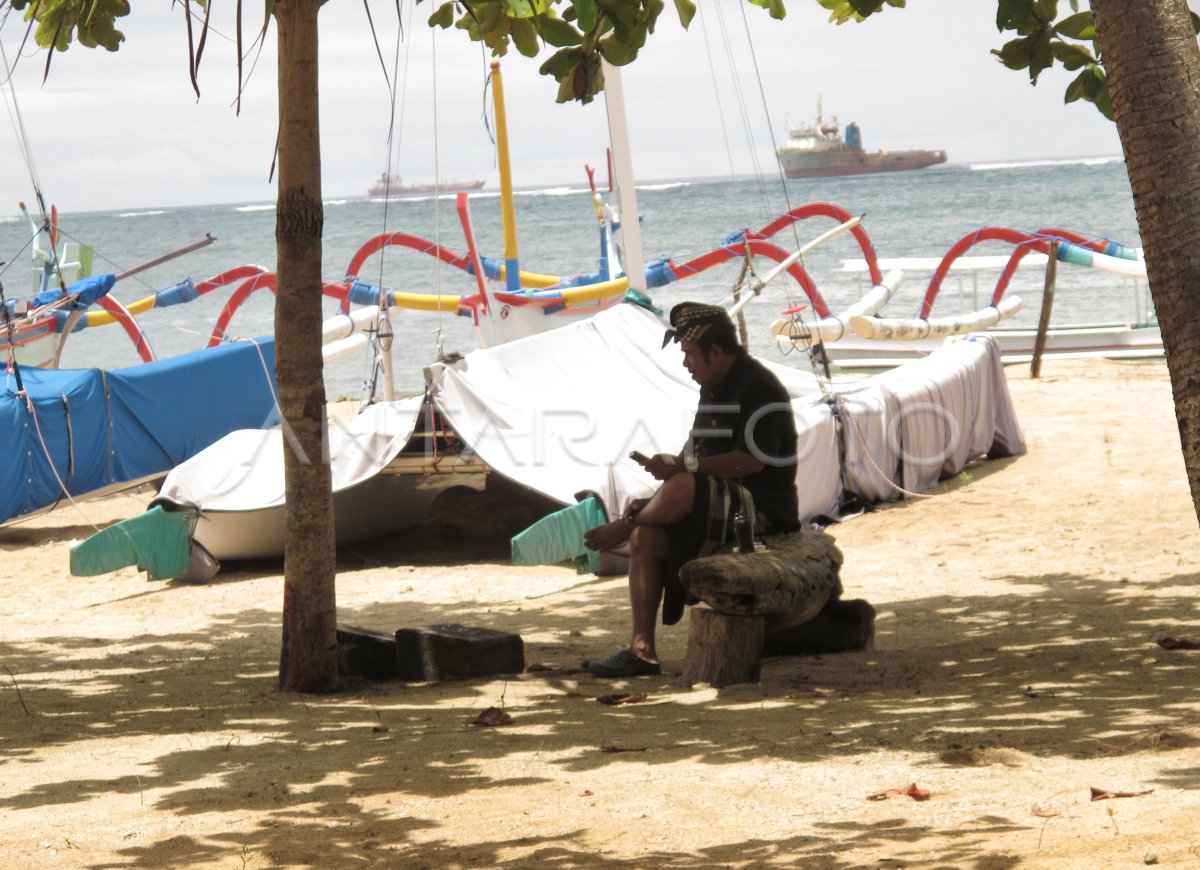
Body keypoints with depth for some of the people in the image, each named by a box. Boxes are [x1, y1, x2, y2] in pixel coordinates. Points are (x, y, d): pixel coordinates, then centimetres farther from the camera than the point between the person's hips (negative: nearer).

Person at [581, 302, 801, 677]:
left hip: (762, 510, -10)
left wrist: (683, 468, -26)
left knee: (683, 489, -34)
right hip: (722, 508, 10)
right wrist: (655, 502, 3)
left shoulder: (759, 389, -15)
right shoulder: (714, 388, 15)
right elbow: (693, 453, 16)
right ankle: (641, 650, -15)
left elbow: (751, 461, -25)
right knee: (647, 536, -10)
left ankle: (620, 530, -4)